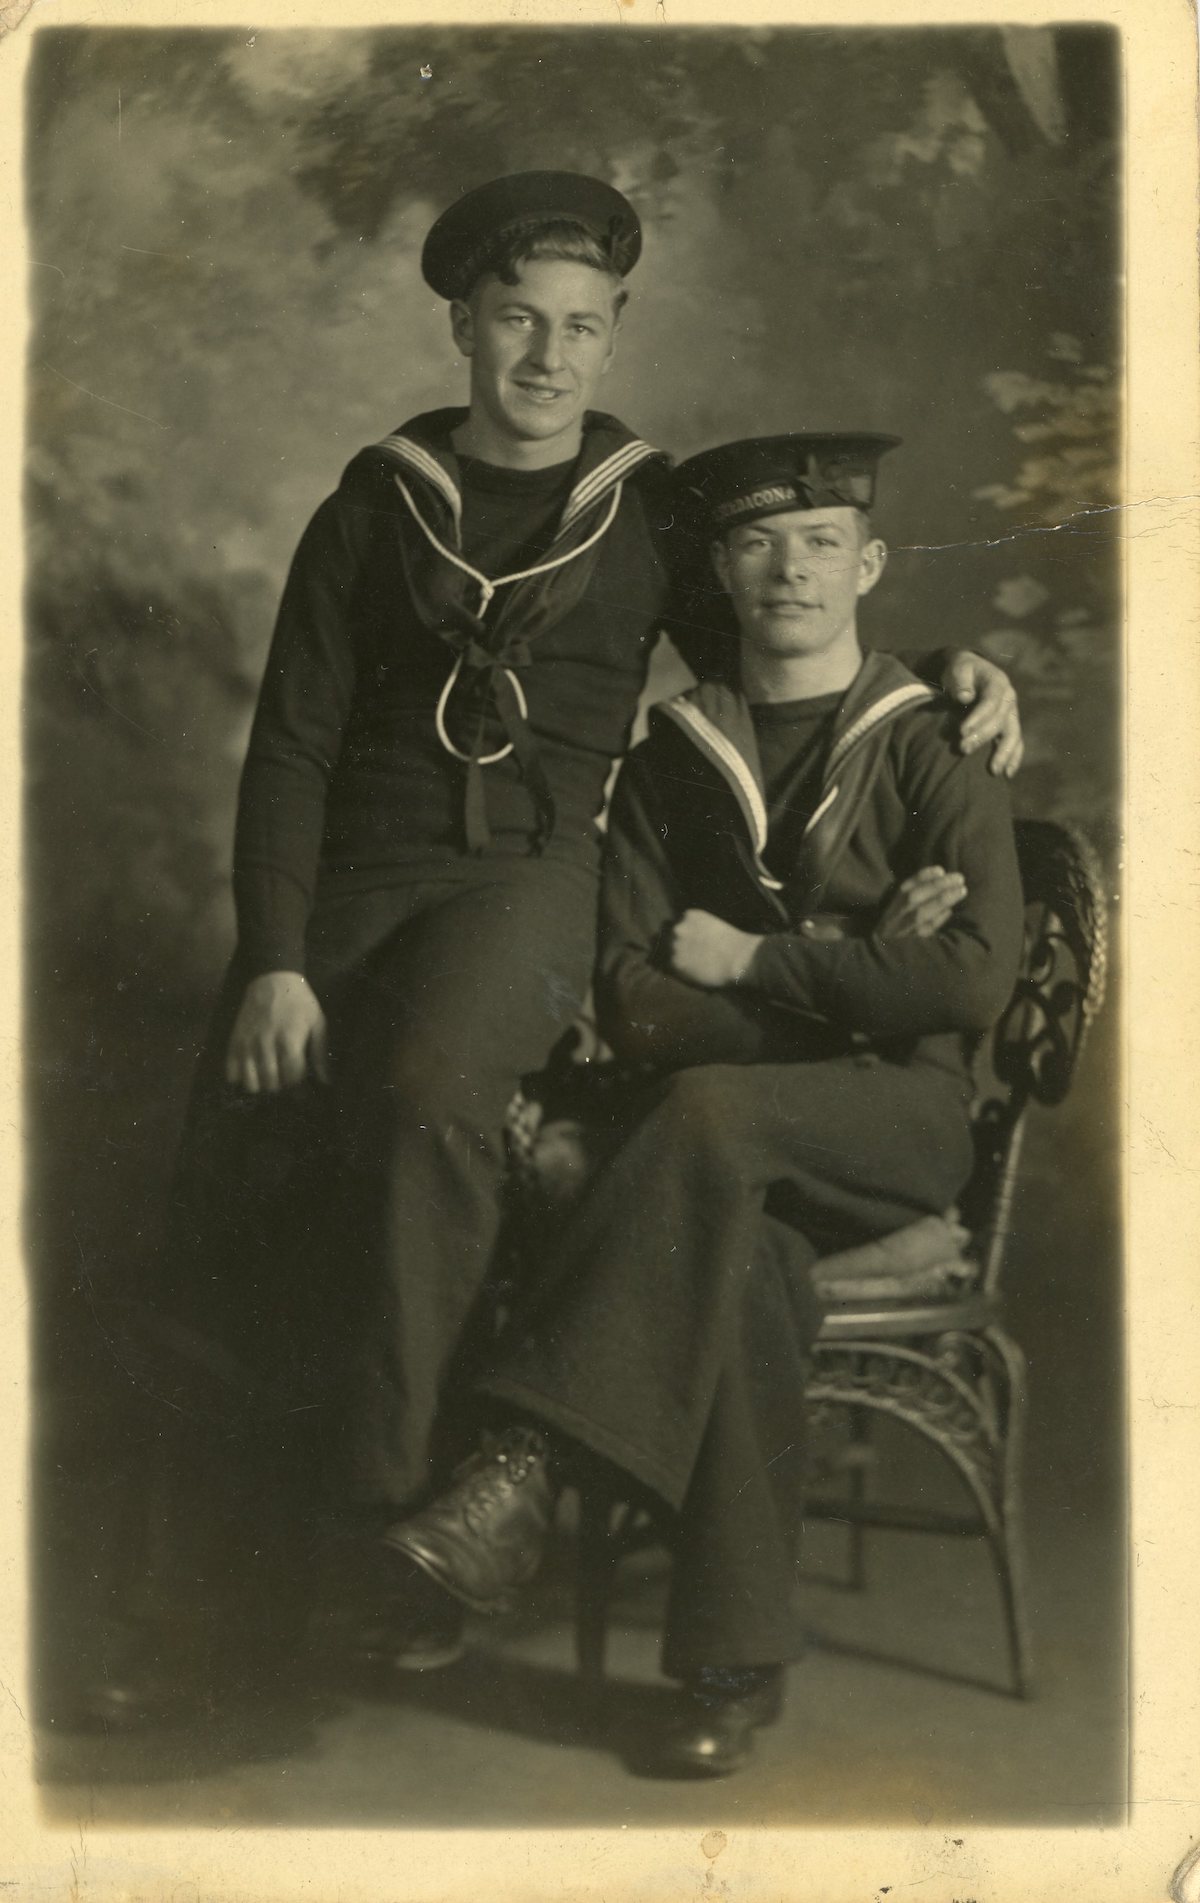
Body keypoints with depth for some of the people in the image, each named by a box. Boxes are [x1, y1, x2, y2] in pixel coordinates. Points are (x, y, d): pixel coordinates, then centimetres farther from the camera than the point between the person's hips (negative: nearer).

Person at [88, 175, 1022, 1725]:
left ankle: (405, 1510, -22)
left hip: (529, 873, -2)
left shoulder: (652, 515, 13)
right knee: (232, 1188, -10)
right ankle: (193, 1600, 5)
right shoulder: (376, 507, 13)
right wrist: (273, 963, -5)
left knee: (427, 1102, -34)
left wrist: (951, 674, 5)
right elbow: (290, 747, 7)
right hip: (349, 877, 2)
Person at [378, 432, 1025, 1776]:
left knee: (707, 1114, -35)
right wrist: (845, 990, -11)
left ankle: (526, 1462, -35)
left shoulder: (933, 748, 6)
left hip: (902, 1122, -2)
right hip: (743, 1143, 2)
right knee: (739, 1265, -33)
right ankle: (736, 1666, -25)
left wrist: (752, 963, -7)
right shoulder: (671, 763, 13)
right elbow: (630, 1002, 2)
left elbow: (975, 980, -9)